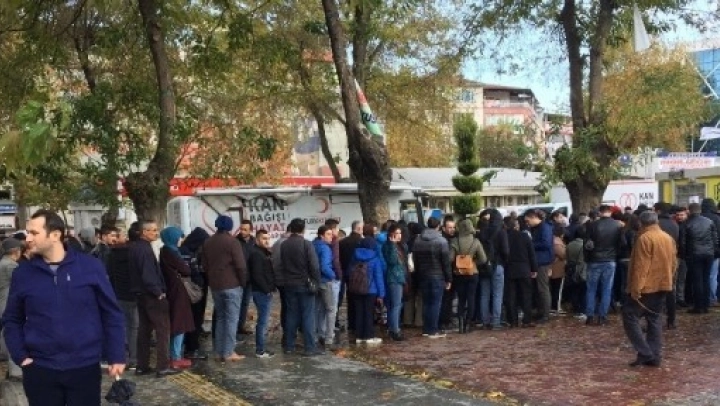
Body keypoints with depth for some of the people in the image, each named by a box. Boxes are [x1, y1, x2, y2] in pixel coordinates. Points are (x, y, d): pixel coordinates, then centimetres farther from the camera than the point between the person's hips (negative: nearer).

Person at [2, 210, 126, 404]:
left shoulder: (90, 266, -4)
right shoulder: (23, 273, 1)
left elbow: (111, 314, 0)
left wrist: (116, 357, -2)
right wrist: (20, 356, -2)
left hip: (85, 367, -1)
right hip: (39, 370, 2)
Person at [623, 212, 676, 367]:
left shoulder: (645, 238, -15)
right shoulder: (668, 238, 10)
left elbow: (640, 266, -20)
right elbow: (673, 263, 15)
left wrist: (636, 288, -19)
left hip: (647, 287, -8)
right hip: (663, 286, 8)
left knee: (630, 316, -2)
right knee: (654, 320, 12)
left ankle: (645, 353, -9)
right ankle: (655, 356, 10)